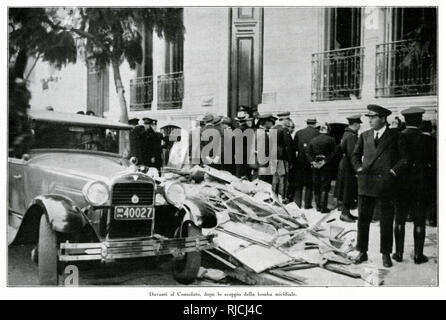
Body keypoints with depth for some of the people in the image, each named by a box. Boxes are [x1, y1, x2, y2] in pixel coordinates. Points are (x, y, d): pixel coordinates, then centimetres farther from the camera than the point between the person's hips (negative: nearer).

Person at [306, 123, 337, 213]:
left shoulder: (313, 140, 6)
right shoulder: (331, 140, -6)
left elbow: (308, 152, 1)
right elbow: (333, 153, -14)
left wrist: (312, 161, -4)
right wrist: (325, 161, -13)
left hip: (315, 166, 4)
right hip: (326, 166, -4)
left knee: (316, 187, 12)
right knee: (325, 186, 1)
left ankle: (318, 206, 16)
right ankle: (323, 207, -1)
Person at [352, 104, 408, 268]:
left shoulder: (395, 136, 2)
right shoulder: (365, 136, 12)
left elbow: (404, 157, 2)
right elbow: (355, 155, 22)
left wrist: (394, 171, -10)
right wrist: (359, 168, 6)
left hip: (386, 183, -3)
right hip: (366, 182, 3)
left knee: (386, 222, 5)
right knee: (363, 219, 5)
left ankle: (386, 254, 17)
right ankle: (362, 252, 16)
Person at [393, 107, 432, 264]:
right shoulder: (425, 139, -10)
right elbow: (430, 161, -5)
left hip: (402, 183, 1)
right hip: (421, 183, -1)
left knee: (400, 220, 11)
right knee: (419, 221, 7)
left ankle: (398, 253, 15)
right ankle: (418, 254, 11)